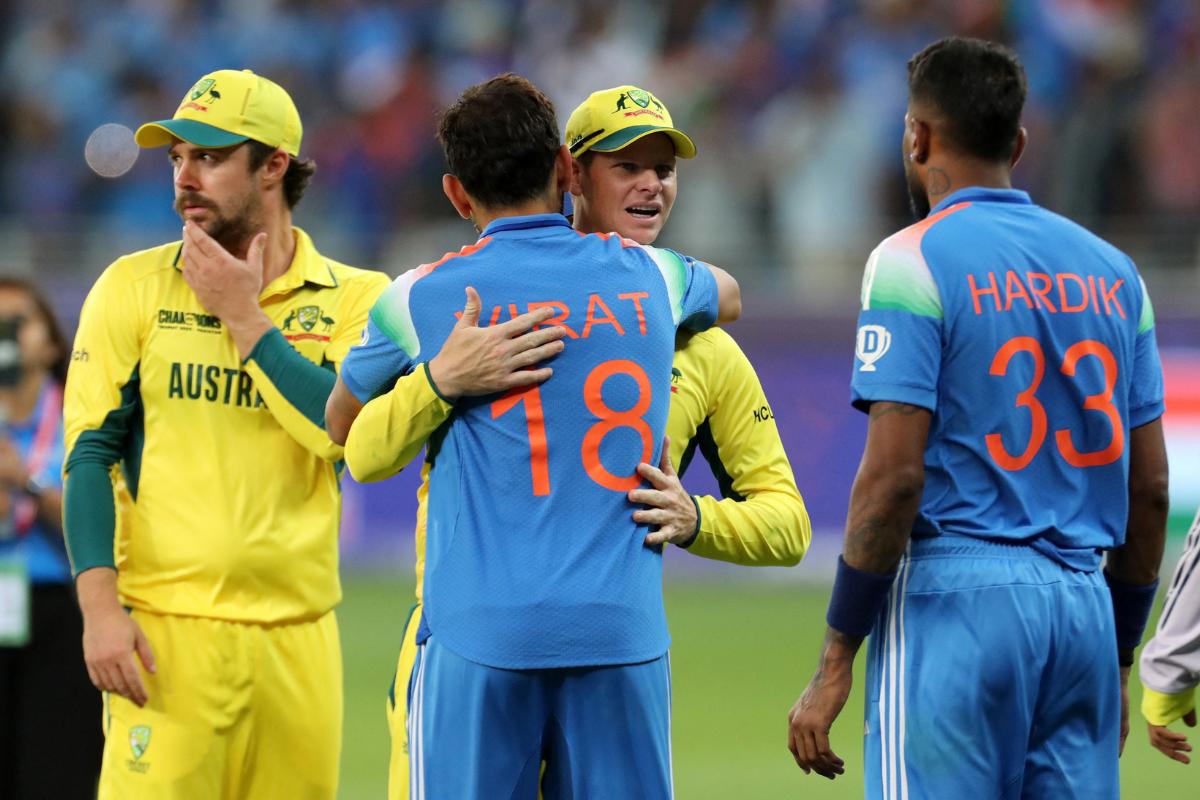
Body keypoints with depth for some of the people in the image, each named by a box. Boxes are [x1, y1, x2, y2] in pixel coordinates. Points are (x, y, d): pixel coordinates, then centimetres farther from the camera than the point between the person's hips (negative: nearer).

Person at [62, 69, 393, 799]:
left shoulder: (353, 299, 6)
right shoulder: (134, 287, 5)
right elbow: (90, 456, 1)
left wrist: (244, 317, -7)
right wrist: (100, 609, -10)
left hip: (298, 632, 1)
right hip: (167, 628, -1)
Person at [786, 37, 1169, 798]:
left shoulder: (913, 260, -4)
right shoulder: (1112, 270, 13)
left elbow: (894, 476, -11)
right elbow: (1151, 487, 14)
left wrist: (835, 663, -7)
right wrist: (1119, 661, 22)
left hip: (958, 597, -6)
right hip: (1085, 610, 6)